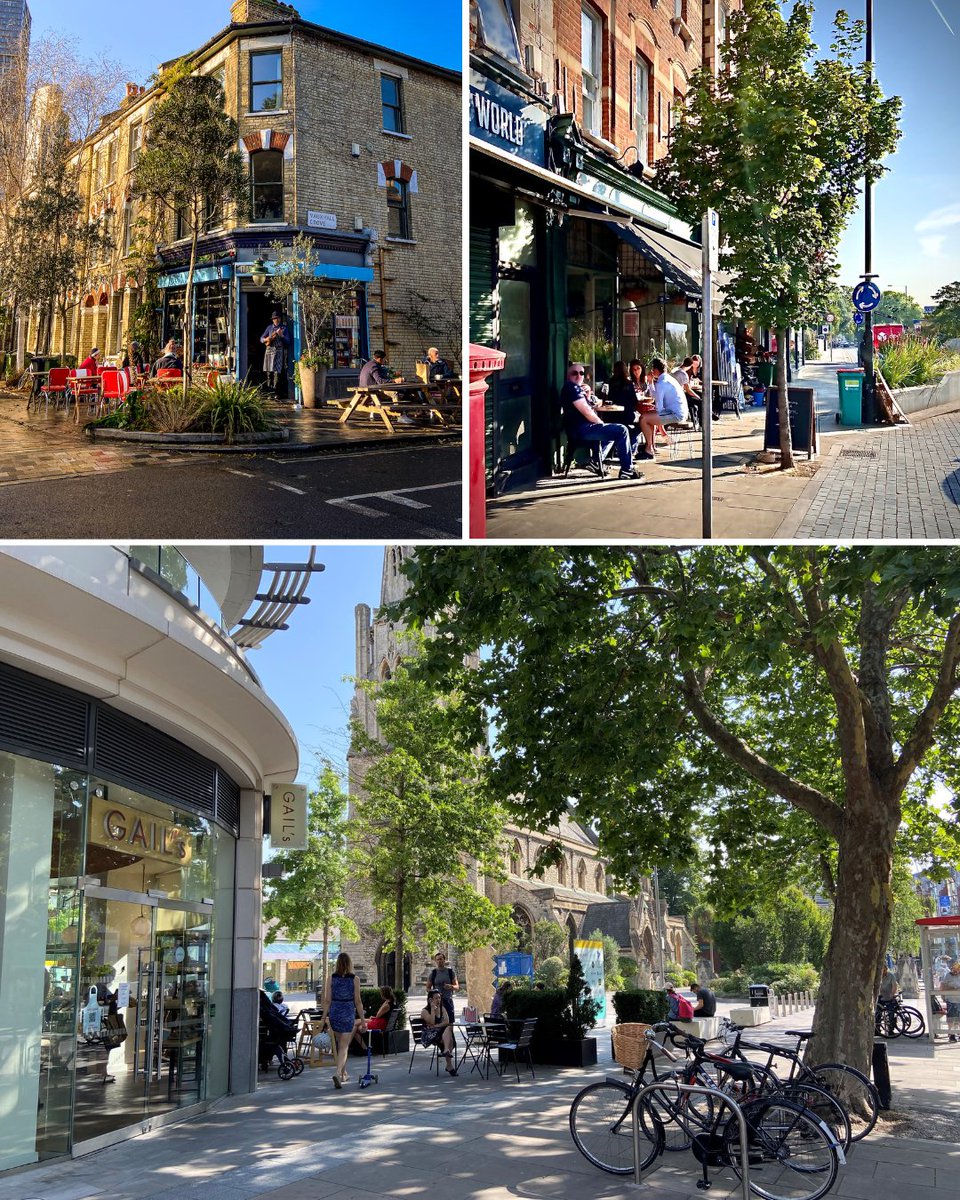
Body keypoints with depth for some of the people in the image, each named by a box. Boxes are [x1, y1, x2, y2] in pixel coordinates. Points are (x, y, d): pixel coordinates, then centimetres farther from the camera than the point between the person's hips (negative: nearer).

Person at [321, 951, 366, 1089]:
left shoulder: (331, 978, -1)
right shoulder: (354, 979, -5)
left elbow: (327, 1000, -2)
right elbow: (357, 1001, -4)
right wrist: (363, 1020, 3)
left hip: (334, 1014, 2)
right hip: (348, 1014, -2)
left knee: (340, 1045, 20)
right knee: (344, 1047, 0)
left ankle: (343, 1073, 30)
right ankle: (338, 1073, -20)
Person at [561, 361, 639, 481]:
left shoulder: (577, 388, 22)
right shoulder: (572, 387, -11)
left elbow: (588, 408, 29)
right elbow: (586, 411, -18)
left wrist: (588, 395, 12)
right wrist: (600, 423, -5)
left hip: (583, 428, 11)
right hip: (582, 430, -11)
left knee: (613, 430, 33)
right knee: (622, 431, -16)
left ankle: (596, 462, 21)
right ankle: (626, 470, -16)